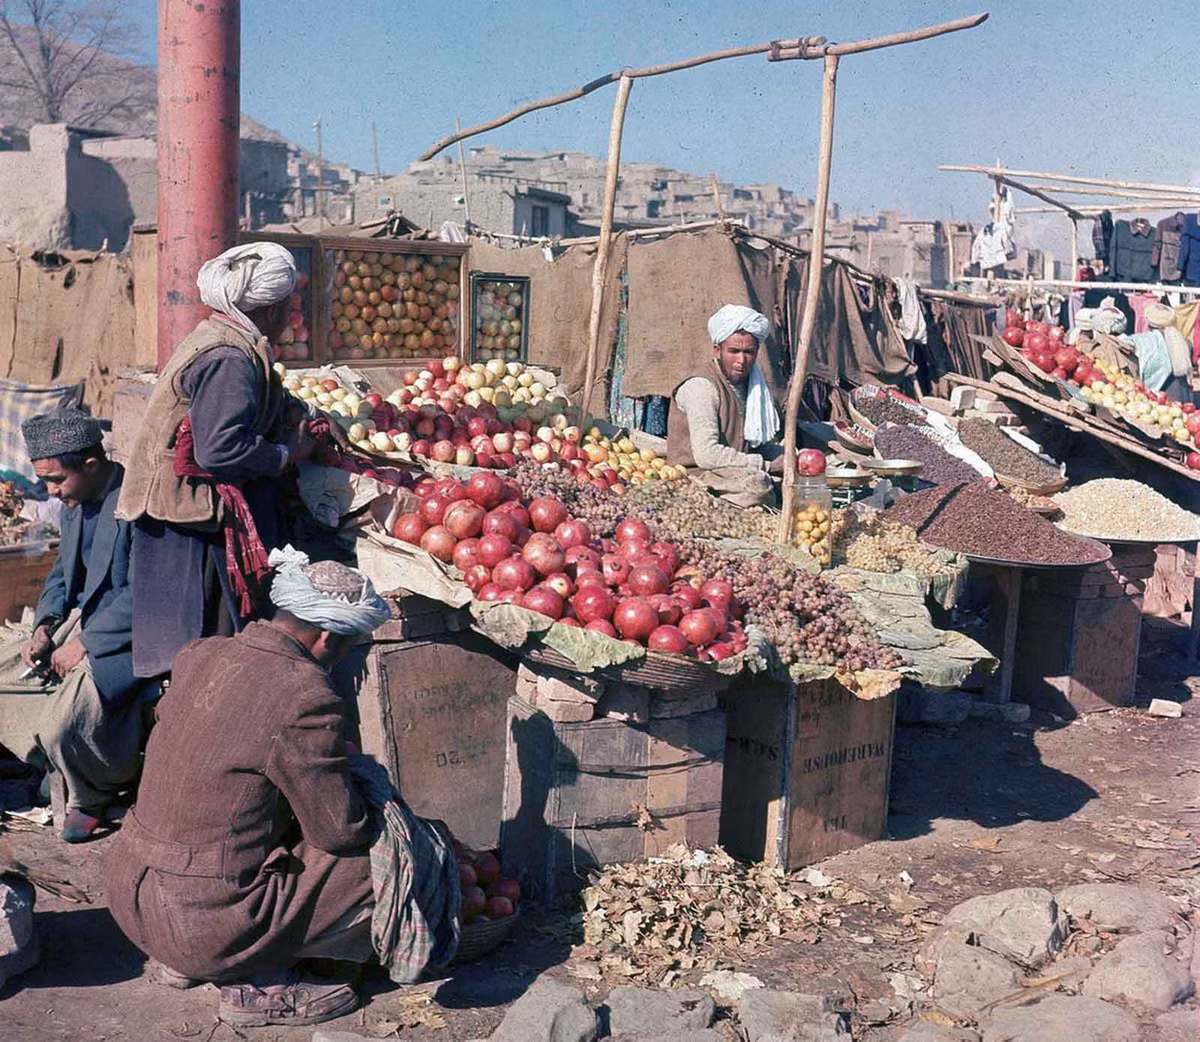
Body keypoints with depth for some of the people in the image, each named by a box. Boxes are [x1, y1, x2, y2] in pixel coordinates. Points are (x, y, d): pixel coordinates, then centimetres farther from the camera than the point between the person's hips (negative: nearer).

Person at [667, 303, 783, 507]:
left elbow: (760, 445, 21)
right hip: (697, 475, -9)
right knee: (756, 483, -34)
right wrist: (766, 465, -21)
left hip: (733, 472, 9)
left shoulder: (750, 384, 13)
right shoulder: (701, 387, -15)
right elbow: (707, 454, -26)